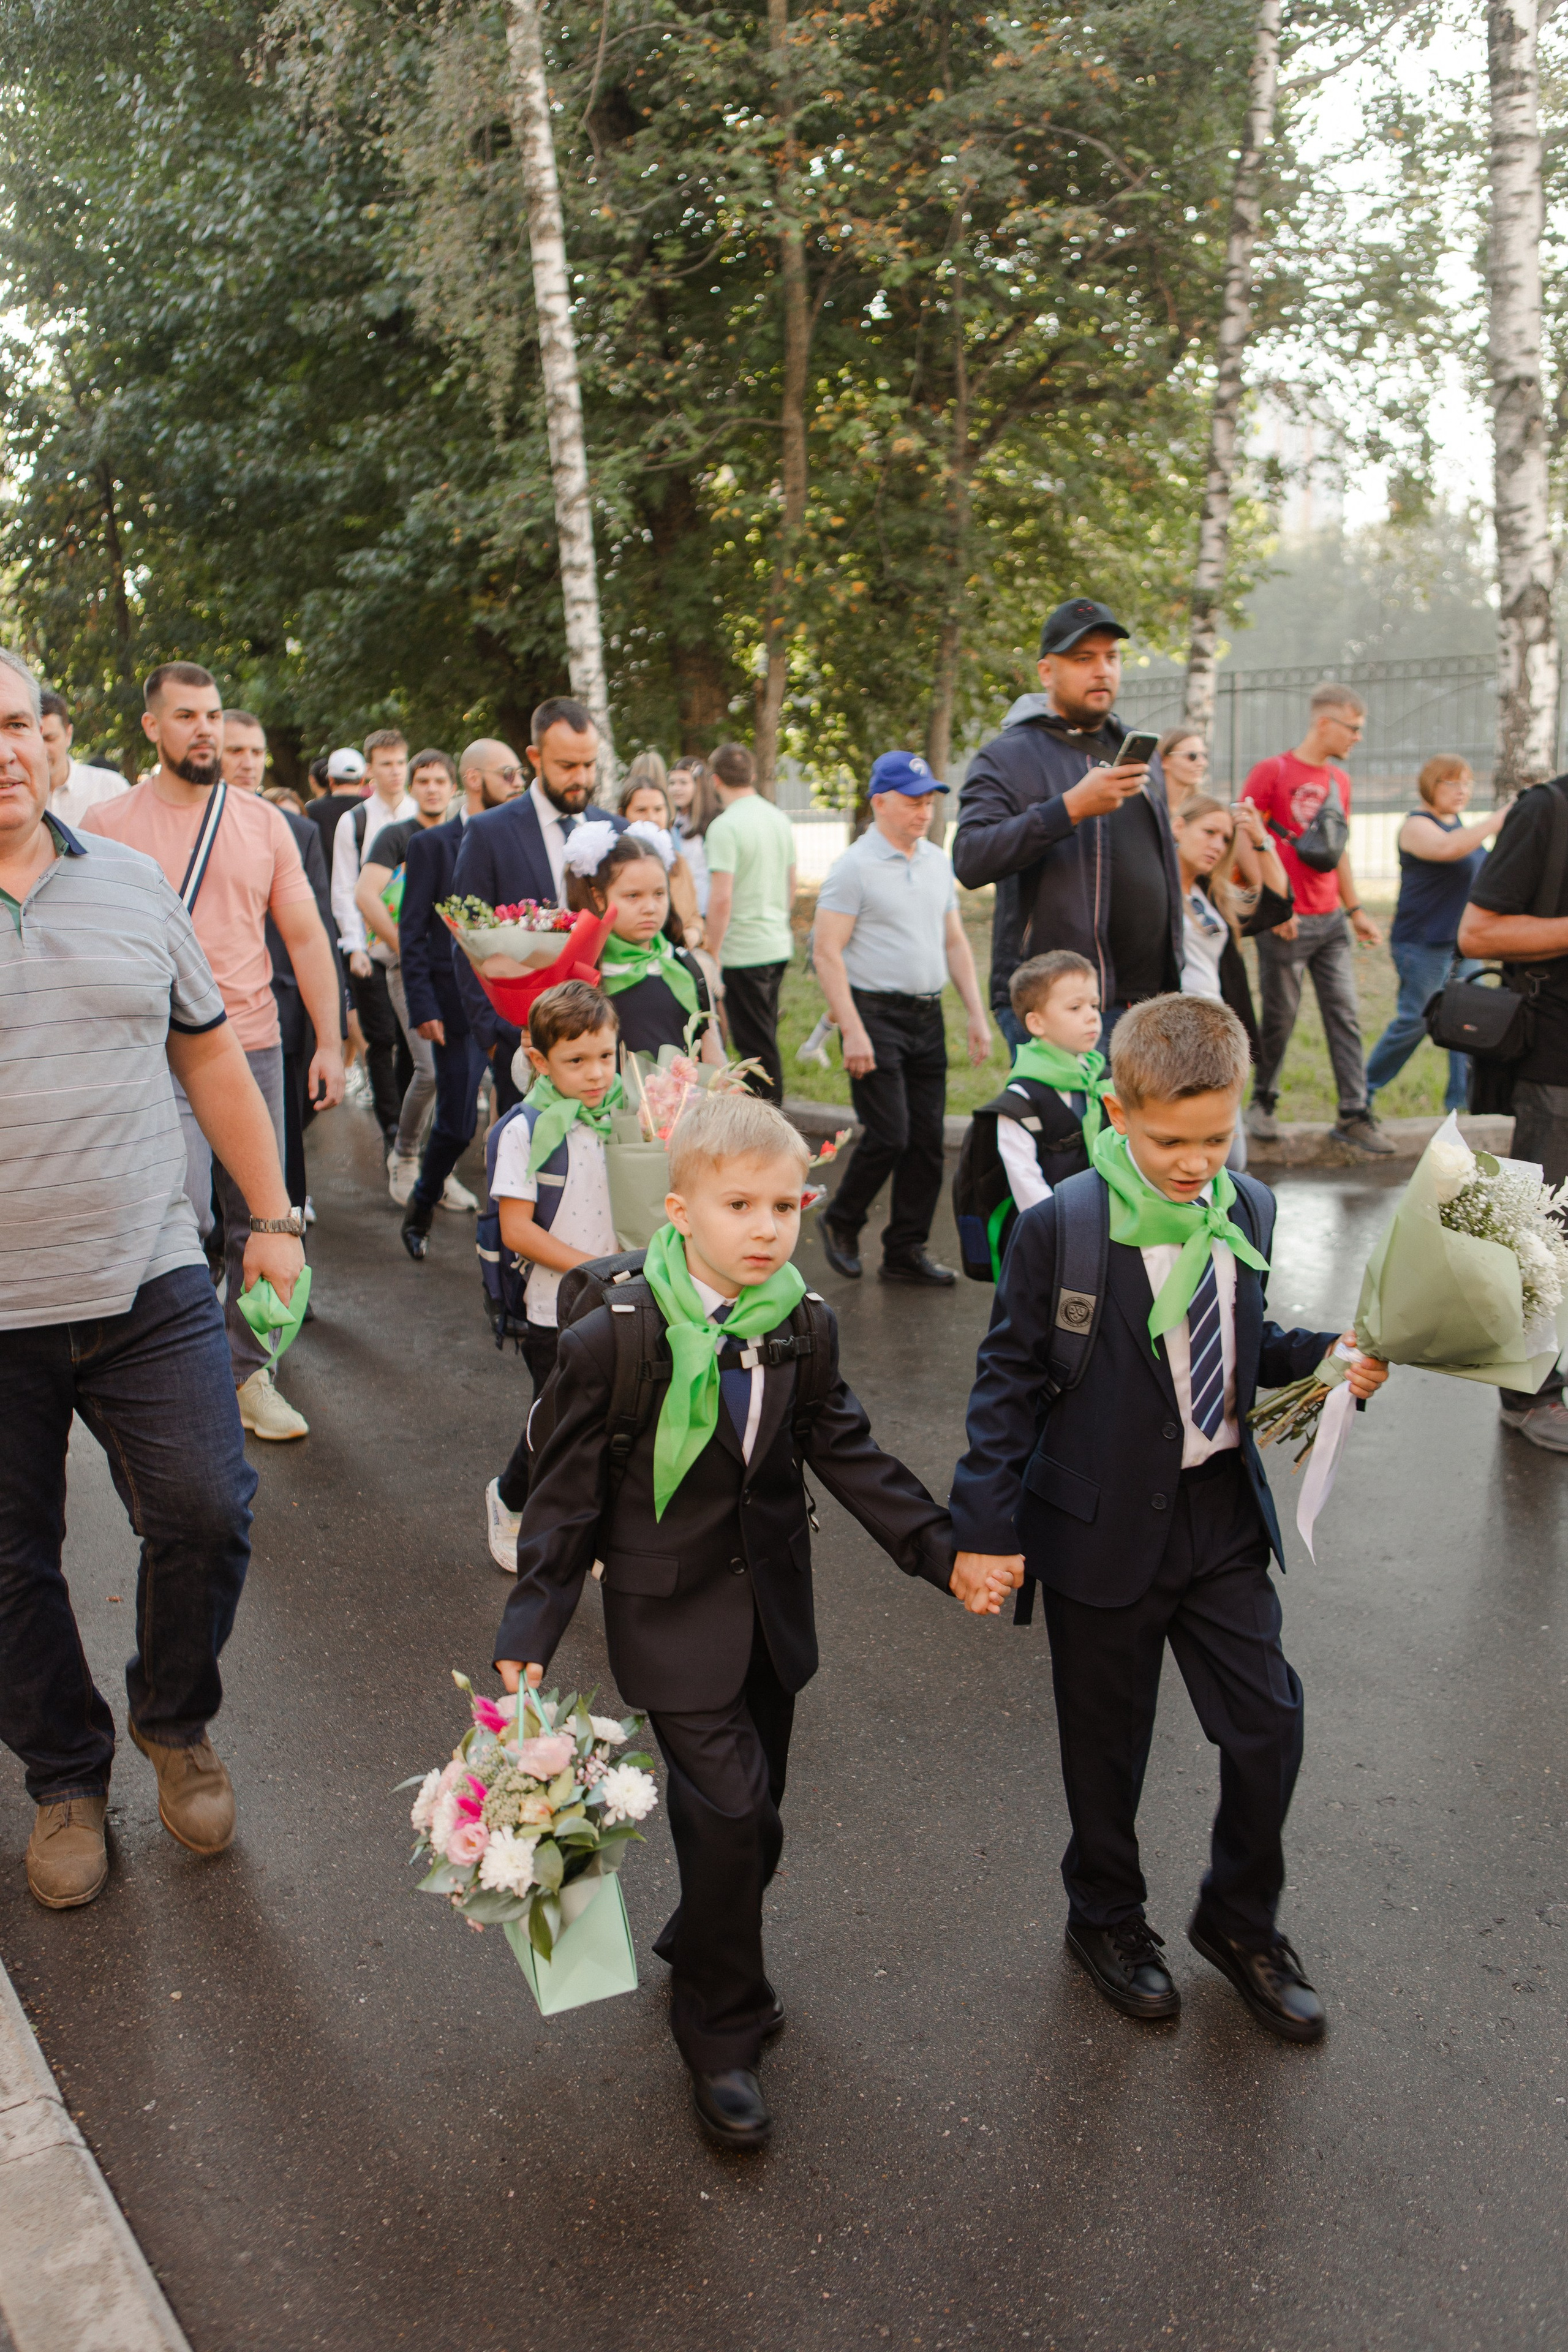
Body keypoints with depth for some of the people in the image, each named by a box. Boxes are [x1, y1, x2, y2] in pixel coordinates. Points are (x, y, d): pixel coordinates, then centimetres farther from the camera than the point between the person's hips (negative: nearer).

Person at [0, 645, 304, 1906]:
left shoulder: (131, 881, 6)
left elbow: (210, 1053, 12)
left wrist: (272, 1214, 11)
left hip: (149, 1284, 2)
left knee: (206, 1515, 2)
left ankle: (176, 1719, 30)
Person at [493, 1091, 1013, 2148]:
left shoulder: (806, 1327, -3)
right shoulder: (610, 1341, -18)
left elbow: (851, 1457, 5)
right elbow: (567, 1498, -11)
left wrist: (946, 1553, -1)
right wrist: (529, 1635, -11)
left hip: (773, 1607, 5)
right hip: (672, 1616, -5)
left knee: (752, 1812, 16)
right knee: (732, 1813, -9)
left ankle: (704, 1952, 45)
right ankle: (720, 2031, 14)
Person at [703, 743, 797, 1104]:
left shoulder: (725, 826, -16)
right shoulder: (780, 819, 9)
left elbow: (721, 899, -21)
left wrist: (712, 954, -13)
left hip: (743, 952, -8)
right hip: (779, 946, 8)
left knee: (756, 1045, -1)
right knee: (765, 1040, 17)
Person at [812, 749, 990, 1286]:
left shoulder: (938, 863, 13)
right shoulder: (854, 867, -8)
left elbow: (955, 943, 19)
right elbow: (827, 950, -12)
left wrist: (977, 1015, 10)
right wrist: (852, 1030, -18)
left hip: (928, 1017, 7)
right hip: (876, 1015, -6)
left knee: (927, 1138, 5)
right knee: (888, 1135, -10)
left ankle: (906, 1251, 15)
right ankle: (841, 1224, 15)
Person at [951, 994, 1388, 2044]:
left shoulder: (1250, 1211, -2)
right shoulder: (1059, 1227, -17)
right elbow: (1010, 1379, -11)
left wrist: (1330, 1356, -9)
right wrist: (988, 1524, -12)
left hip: (1223, 1512, 4)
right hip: (1104, 1524, -4)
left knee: (1270, 1724, 8)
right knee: (1108, 1747, 13)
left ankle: (1242, 1921, 35)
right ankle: (1107, 1919, 41)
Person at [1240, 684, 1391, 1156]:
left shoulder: (1339, 780, 14)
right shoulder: (1271, 772, -7)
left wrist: (1355, 910, 18)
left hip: (1331, 920, 6)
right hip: (1286, 922, -6)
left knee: (1345, 1015, 2)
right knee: (1280, 1017, 2)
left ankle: (1354, 1114, 5)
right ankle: (1262, 1105, 19)